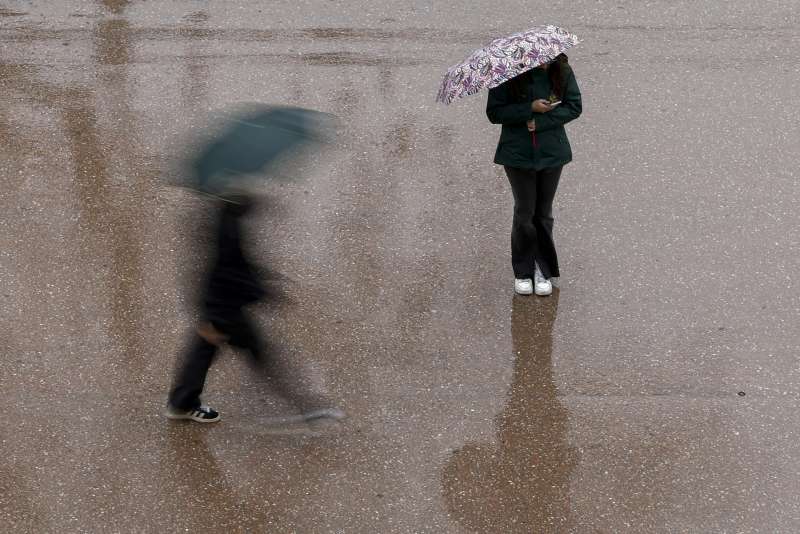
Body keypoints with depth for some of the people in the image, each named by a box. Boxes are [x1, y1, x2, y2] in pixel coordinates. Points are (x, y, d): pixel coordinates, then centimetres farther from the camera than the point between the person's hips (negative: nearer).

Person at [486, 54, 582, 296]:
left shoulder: (561, 71, -6)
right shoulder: (508, 76, -12)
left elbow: (574, 106, -4)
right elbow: (494, 112, -11)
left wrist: (541, 121, -16)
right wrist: (530, 109, -22)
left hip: (552, 154, 2)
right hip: (519, 155, -2)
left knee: (544, 212, 10)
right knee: (524, 211, 4)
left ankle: (543, 270, 20)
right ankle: (523, 271, 17)